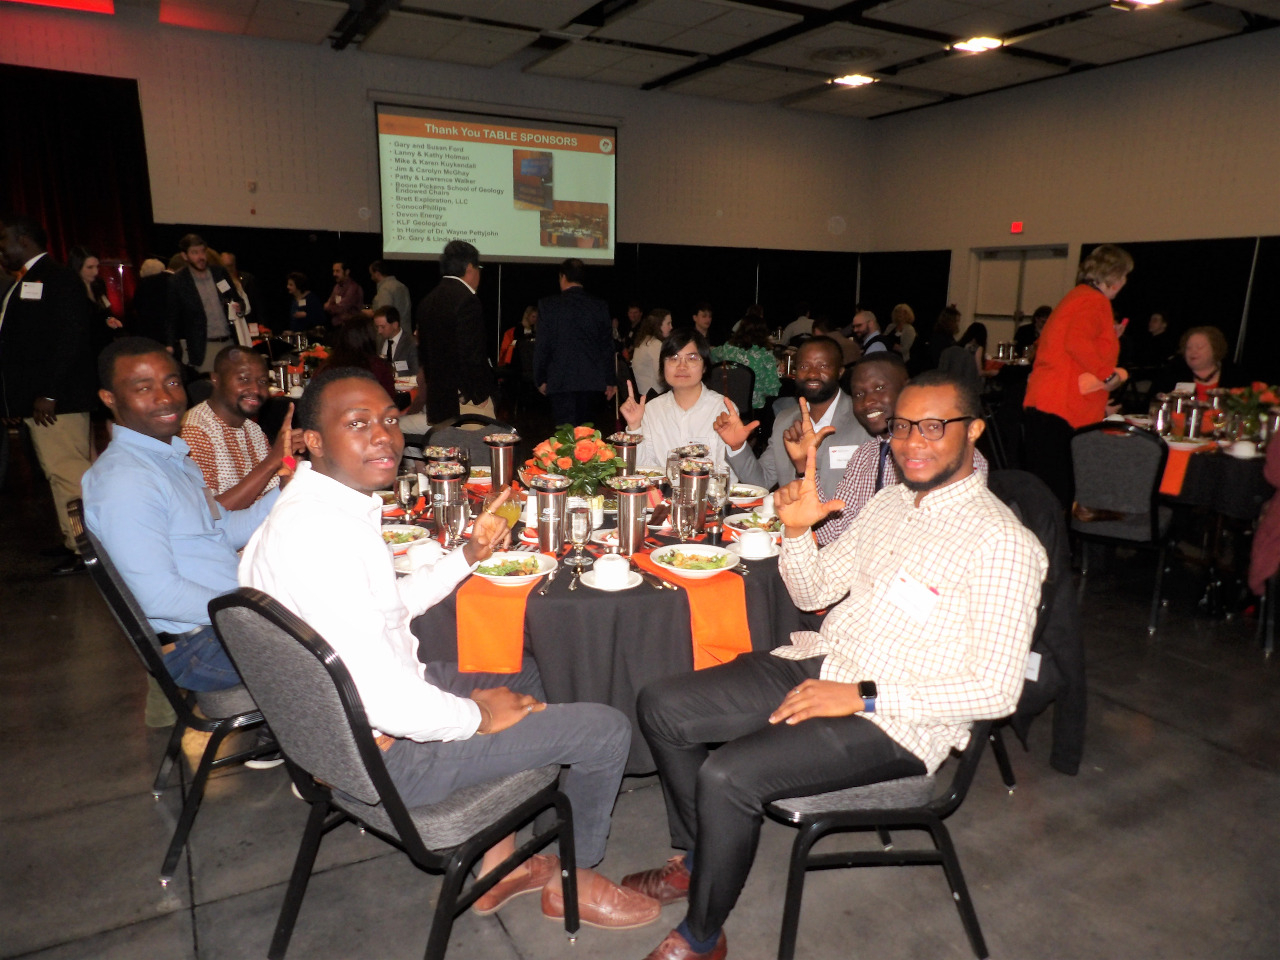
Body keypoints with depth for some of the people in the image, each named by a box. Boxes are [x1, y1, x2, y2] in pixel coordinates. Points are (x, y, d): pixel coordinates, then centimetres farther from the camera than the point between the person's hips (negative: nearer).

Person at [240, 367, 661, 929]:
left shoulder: (330, 505, 4)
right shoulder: (314, 533, -30)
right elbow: (380, 699, -33)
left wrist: (469, 555, 5)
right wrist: (476, 715, -15)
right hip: (386, 751, -10)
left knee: (528, 676, 28)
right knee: (606, 730, -5)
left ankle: (498, 861, 31)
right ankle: (574, 881, 24)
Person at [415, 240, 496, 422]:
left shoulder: (428, 300, 12)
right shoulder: (467, 300, -14)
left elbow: (423, 352, 17)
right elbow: (472, 353, -19)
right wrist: (480, 394, -12)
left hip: (436, 395, 9)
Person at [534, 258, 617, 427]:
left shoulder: (548, 305, -2)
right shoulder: (600, 306, 5)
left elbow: (542, 345, -1)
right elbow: (608, 345, 6)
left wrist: (540, 379, 10)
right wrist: (611, 380, 12)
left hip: (562, 382, -2)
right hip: (594, 381, 2)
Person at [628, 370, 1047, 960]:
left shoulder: (1002, 542, -14)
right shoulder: (890, 502, 10)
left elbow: (997, 691, -17)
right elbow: (813, 593, 14)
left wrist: (862, 696, -21)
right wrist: (797, 530, -6)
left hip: (894, 719, -8)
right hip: (819, 666, 8)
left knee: (727, 775, -25)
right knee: (661, 705, 0)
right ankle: (697, 861, 21)